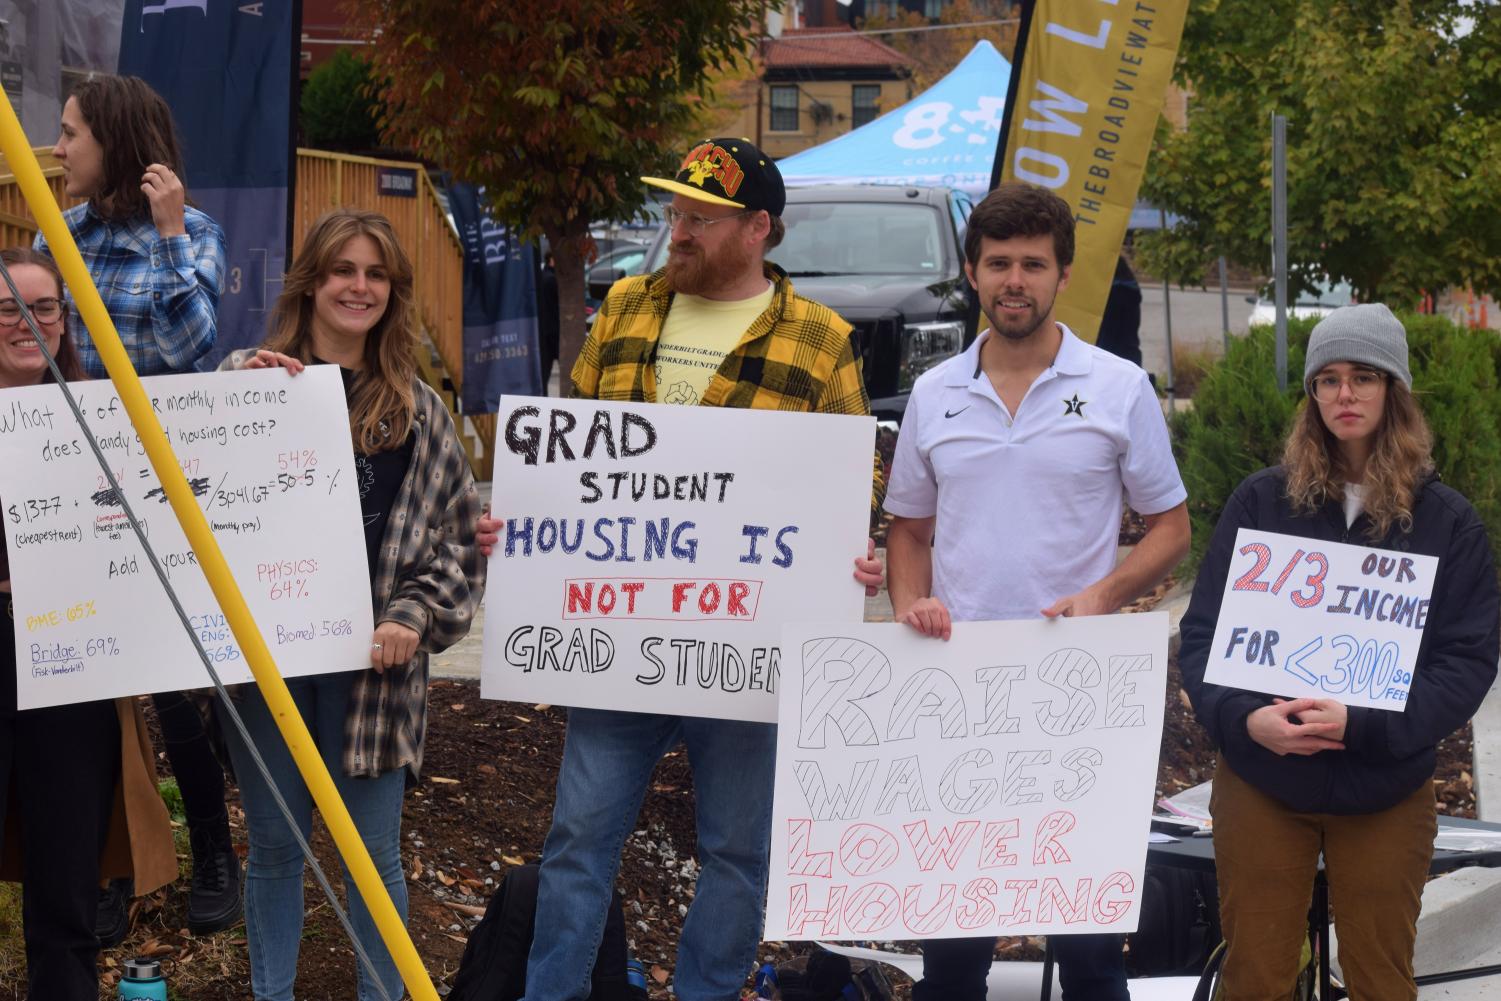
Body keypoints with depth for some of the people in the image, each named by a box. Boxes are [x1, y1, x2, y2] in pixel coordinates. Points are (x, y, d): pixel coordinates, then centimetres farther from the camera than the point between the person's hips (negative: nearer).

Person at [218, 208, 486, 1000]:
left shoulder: (416, 410, 7)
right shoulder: (251, 376, 4)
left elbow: (459, 532, 7)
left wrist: (416, 616, -8)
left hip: (371, 658, 1)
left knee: (374, 848, 6)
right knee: (274, 843, 9)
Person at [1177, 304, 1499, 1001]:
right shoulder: (1261, 500, -1)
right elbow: (1203, 631, -1)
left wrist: (1363, 724, -21)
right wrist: (1243, 715, -20)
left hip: (1386, 793, 0)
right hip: (1261, 783, 0)